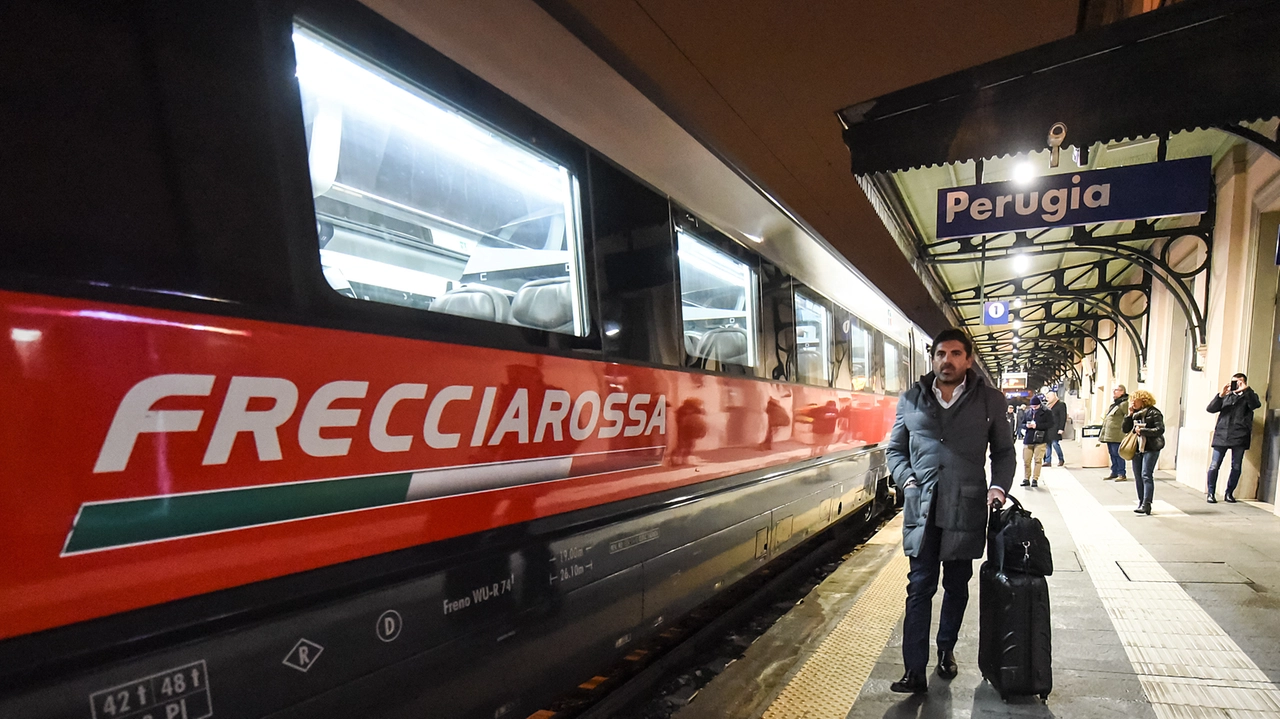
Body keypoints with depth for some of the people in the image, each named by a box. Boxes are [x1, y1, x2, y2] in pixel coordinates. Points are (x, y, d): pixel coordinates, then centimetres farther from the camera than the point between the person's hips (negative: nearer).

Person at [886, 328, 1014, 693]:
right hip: (921, 508, 0)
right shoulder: (911, 399, 5)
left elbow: (1004, 451, 11)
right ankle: (915, 671, 5)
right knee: (920, 588, 0)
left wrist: (999, 487, -4)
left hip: (966, 509, 0)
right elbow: (895, 449, 11)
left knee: (956, 586, 15)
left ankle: (946, 650, 36)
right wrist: (908, 481, -5)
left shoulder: (990, 400, 4)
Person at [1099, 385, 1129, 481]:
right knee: (1112, 454, 14)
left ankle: (1121, 474, 2)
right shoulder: (1114, 403, 21)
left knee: (1118, 454, -5)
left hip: (1117, 436, -9)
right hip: (1109, 435, 9)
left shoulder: (1124, 403, -9)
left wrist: (1122, 431, -19)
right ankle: (1114, 472, 22)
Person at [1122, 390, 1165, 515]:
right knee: (1138, 477, 9)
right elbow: (1125, 429, 7)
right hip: (1137, 448, 7)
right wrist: (1129, 414, -1)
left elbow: (1160, 429, -15)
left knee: (1146, 475, -13)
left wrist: (1142, 430, -17)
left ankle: (1146, 504, -15)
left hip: (1151, 449, -7)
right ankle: (1141, 503, 16)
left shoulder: (1153, 413, -7)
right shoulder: (1134, 414, 12)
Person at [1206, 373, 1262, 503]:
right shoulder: (1226, 397, 17)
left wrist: (1246, 390, -21)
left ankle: (1229, 493, 17)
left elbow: (1256, 404, -12)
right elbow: (1211, 408, 3)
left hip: (1239, 437, -1)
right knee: (1214, 466, -4)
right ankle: (1211, 493, 4)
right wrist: (1221, 395, -9)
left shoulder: (1249, 397, 11)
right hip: (1222, 435, 1)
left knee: (1236, 468, 4)